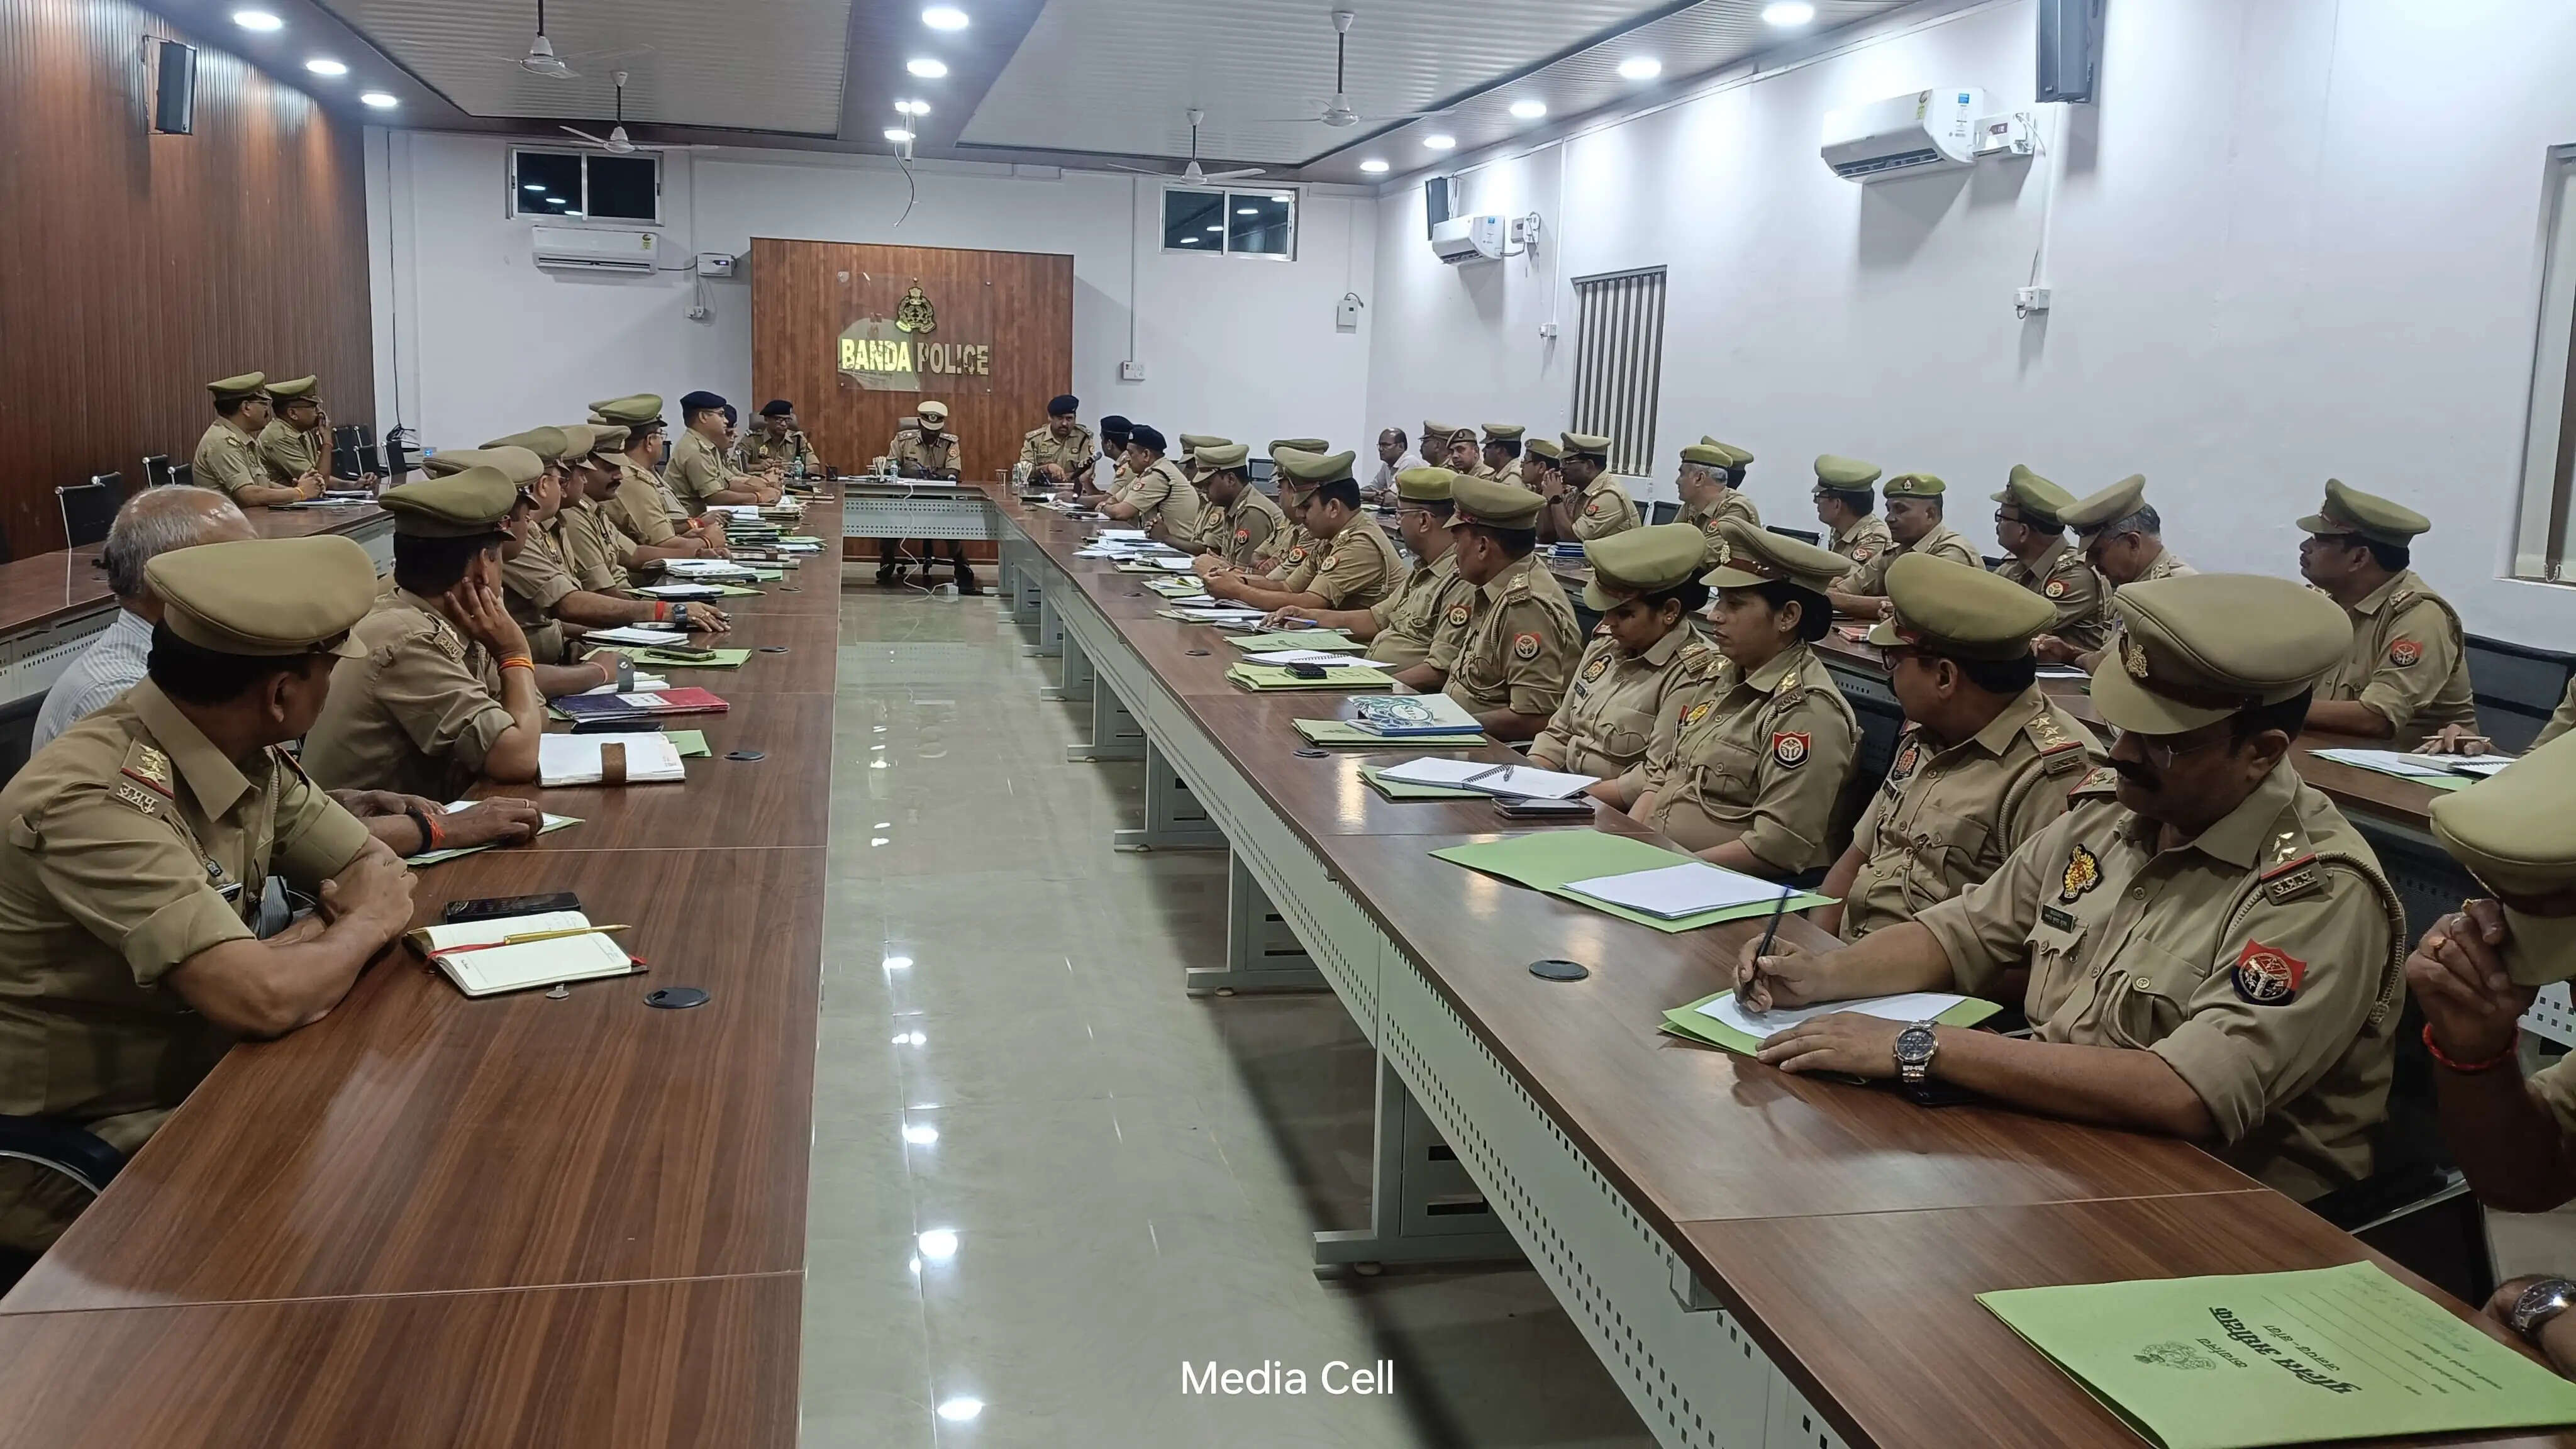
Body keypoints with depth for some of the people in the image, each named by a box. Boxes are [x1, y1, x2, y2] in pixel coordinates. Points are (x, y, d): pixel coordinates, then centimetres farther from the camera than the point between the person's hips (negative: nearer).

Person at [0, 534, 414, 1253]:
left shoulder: (249, 755, -4)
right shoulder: (97, 801, -29)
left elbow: (379, 869, 3)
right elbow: (265, 999, -36)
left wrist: (316, 940, -19)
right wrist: (365, 924, -15)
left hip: (195, 1083, 8)